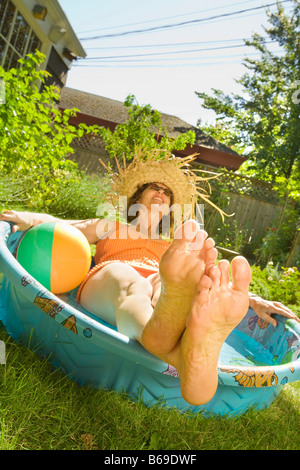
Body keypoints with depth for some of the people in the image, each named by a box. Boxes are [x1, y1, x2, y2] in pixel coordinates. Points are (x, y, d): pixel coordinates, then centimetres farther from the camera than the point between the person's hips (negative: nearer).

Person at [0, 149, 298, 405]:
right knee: (125, 277, -37)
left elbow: (218, 281, 27)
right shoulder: (111, 228, 34)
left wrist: (255, 302, 11)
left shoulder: (174, 249, 36)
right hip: (104, 288, -1)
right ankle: (184, 358, -70)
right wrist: (35, 219, -3)